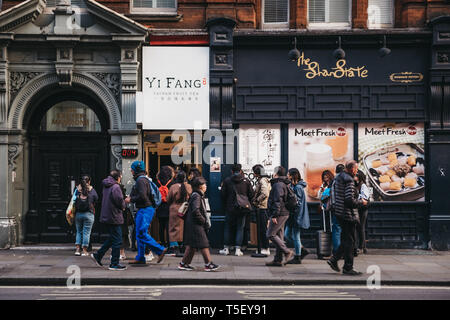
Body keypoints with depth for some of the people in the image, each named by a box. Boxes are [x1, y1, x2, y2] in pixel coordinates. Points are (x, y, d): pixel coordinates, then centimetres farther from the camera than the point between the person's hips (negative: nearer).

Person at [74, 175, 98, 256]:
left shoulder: (77, 190, 1)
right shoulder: (92, 190, -5)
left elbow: (74, 202, 4)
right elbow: (96, 199, 5)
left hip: (78, 213, 3)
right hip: (88, 214, -2)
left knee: (79, 231, 13)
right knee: (86, 232, 2)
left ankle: (77, 249, 7)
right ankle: (84, 251, 3)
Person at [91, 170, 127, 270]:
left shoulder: (106, 186, 11)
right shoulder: (115, 187, -17)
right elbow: (119, 201, -20)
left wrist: (121, 206, 10)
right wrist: (123, 207, 2)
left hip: (106, 217, 9)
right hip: (114, 217, -9)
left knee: (112, 238, 22)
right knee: (117, 241, -2)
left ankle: (98, 255, 23)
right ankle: (114, 264, 3)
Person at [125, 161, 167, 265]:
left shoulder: (141, 180, -14)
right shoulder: (144, 179, 18)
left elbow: (142, 197, -23)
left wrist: (131, 199, -10)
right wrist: (131, 197, 13)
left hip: (145, 209, -10)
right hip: (143, 210, 10)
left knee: (142, 234, -11)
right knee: (139, 234, 11)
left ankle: (160, 250, -9)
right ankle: (140, 258, 14)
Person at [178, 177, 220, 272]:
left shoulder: (196, 195, 16)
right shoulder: (197, 196, -16)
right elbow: (195, 211, -26)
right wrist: (203, 220, -15)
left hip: (192, 224, 10)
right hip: (196, 225, -10)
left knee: (192, 245, 12)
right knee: (204, 244, -6)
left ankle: (184, 263, 15)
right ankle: (208, 264, -4)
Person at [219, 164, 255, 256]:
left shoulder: (227, 180, -3)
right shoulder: (246, 181, -2)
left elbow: (222, 194, 0)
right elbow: (251, 194, 1)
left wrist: (225, 205, 13)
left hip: (230, 208, 0)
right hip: (242, 208, 1)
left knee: (228, 227, 11)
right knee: (240, 228, 7)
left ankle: (226, 248, 13)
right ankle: (238, 249, 3)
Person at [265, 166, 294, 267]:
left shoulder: (278, 185, -13)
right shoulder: (284, 184, 19)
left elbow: (277, 201, -21)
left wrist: (274, 215, -21)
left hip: (279, 214, -10)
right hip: (284, 214, 10)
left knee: (271, 234, -7)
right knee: (279, 236, 9)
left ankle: (287, 252, -8)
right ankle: (278, 260, 11)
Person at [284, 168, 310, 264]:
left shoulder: (298, 187, -17)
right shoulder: (292, 186, 12)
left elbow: (298, 203, -19)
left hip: (296, 215, -10)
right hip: (292, 216, 10)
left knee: (295, 236, -1)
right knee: (287, 234, 13)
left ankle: (297, 258, 10)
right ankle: (303, 250, 23)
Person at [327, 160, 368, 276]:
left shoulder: (338, 177, 13)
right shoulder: (348, 180, -18)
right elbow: (350, 200, -24)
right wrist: (361, 202, -7)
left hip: (339, 213, 9)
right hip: (348, 214, -9)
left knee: (345, 239, 18)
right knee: (349, 241, -1)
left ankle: (334, 259, 17)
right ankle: (348, 268, 5)